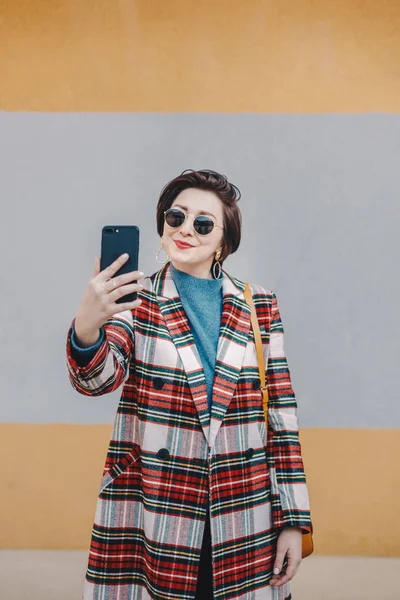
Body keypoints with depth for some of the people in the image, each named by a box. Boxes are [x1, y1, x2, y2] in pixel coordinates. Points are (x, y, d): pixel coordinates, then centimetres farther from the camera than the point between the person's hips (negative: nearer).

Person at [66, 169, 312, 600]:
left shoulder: (259, 306, 4)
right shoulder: (135, 299, 0)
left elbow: (281, 414, 4)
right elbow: (98, 377, -17)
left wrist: (293, 521, 3)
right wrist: (86, 325, -39)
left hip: (243, 519, 2)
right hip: (151, 515, -1)